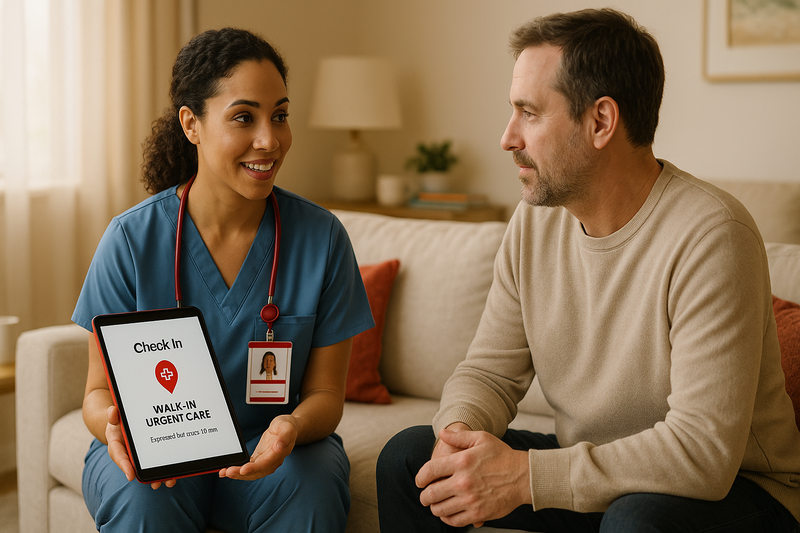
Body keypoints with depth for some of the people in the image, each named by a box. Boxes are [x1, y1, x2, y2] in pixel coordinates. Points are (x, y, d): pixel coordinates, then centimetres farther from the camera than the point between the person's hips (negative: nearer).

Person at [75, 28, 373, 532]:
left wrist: (292, 427, -27)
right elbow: (101, 388, -2)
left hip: (272, 450, 1)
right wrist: (115, 423, -27)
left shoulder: (322, 238, -8)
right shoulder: (133, 239, -9)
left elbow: (325, 392, -3)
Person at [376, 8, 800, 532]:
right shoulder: (535, 221, -1)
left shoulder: (709, 235, -25)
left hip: (729, 486, -6)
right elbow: (490, 371, 3)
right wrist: (460, 434, -21)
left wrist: (523, 475, -31)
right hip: (585, 466, 6)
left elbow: (704, 448, -30)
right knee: (408, 456, -4)